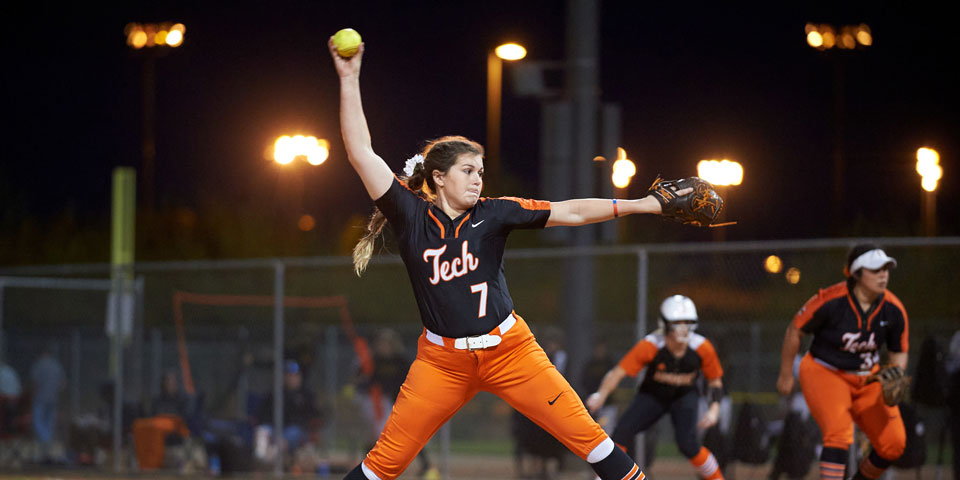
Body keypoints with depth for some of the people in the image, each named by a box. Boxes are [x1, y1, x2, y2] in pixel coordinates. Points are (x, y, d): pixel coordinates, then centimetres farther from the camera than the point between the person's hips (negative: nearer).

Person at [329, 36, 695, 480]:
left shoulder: (492, 214, 1)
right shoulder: (411, 215, -2)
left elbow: (569, 212, -3)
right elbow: (361, 153, -7)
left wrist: (642, 205, -11)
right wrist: (349, 80, -11)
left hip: (509, 349, 1)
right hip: (443, 359, -1)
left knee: (586, 436, -5)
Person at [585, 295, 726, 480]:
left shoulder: (702, 348, -22)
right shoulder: (650, 346, -28)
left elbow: (715, 380, -5)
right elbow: (619, 372, -32)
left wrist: (714, 408, -20)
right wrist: (601, 395, -49)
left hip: (684, 396, 0)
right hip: (652, 395, 0)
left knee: (688, 444, -23)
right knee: (623, 430, -20)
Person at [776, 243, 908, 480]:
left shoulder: (894, 310, -9)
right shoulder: (830, 301, -22)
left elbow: (899, 352, 5)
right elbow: (795, 331, -9)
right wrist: (785, 376, -1)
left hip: (867, 378, 5)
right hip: (824, 374, -5)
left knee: (893, 443, -2)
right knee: (839, 433, -27)